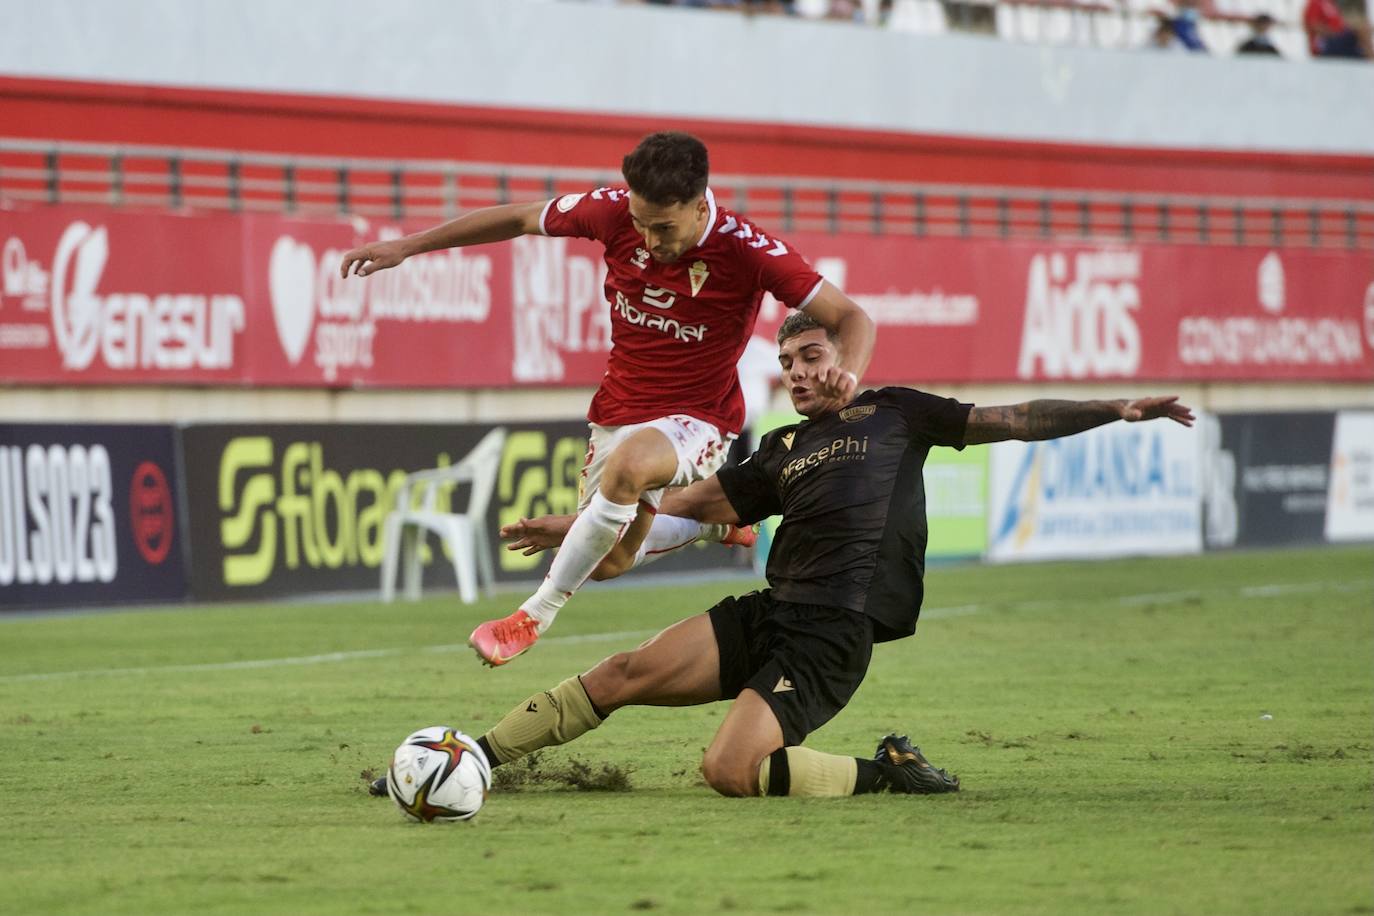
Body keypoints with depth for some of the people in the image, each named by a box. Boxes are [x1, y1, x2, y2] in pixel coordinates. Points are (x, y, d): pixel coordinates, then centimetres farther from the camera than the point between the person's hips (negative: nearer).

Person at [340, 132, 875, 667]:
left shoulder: (748, 251, -23)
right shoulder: (616, 211, -14)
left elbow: (851, 317, -20)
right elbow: (518, 219, 2)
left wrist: (847, 374, -43)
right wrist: (407, 246, 4)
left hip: (695, 420, -6)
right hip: (618, 410, 6)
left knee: (628, 463, -38)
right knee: (608, 562, 12)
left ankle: (538, 613, -24)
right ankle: (710, 518, 39)